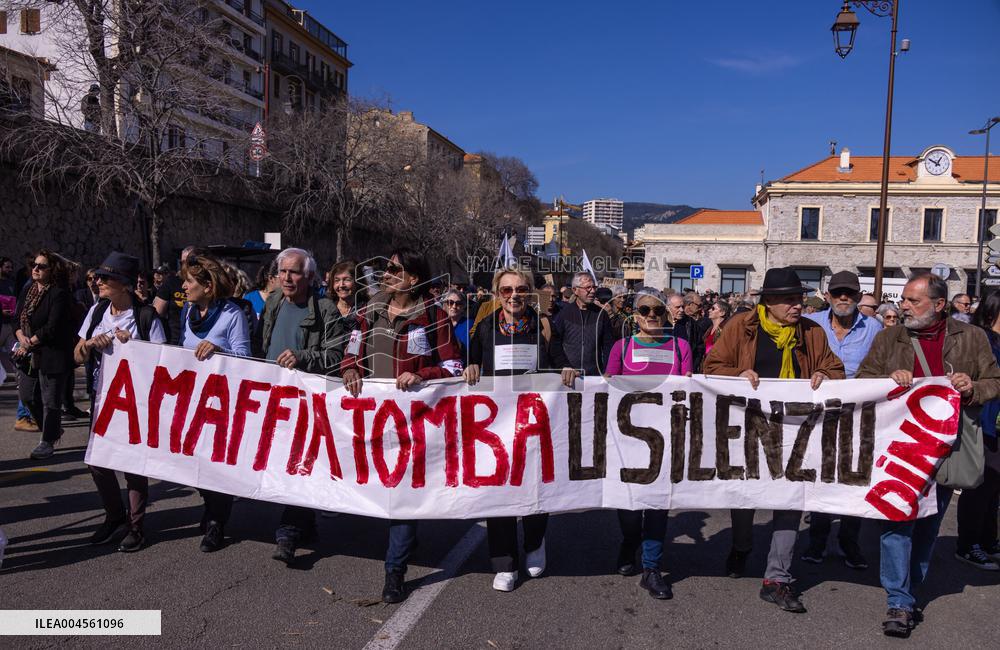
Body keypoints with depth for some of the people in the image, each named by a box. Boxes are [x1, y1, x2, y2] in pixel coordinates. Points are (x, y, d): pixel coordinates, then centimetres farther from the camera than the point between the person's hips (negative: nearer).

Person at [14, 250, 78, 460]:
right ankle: (53, 430, 33)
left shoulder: (59, 294, -14)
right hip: (30, 355, 8)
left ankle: (47, 441, 12)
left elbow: (52, 328, -18)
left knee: (50, 400, 0)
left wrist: (30, 343, -12)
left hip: (52, 356, -8)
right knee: (27, 396, 14)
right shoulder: (27, 290, 10)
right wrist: (22, 338, -9)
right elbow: (17, 318, 9)